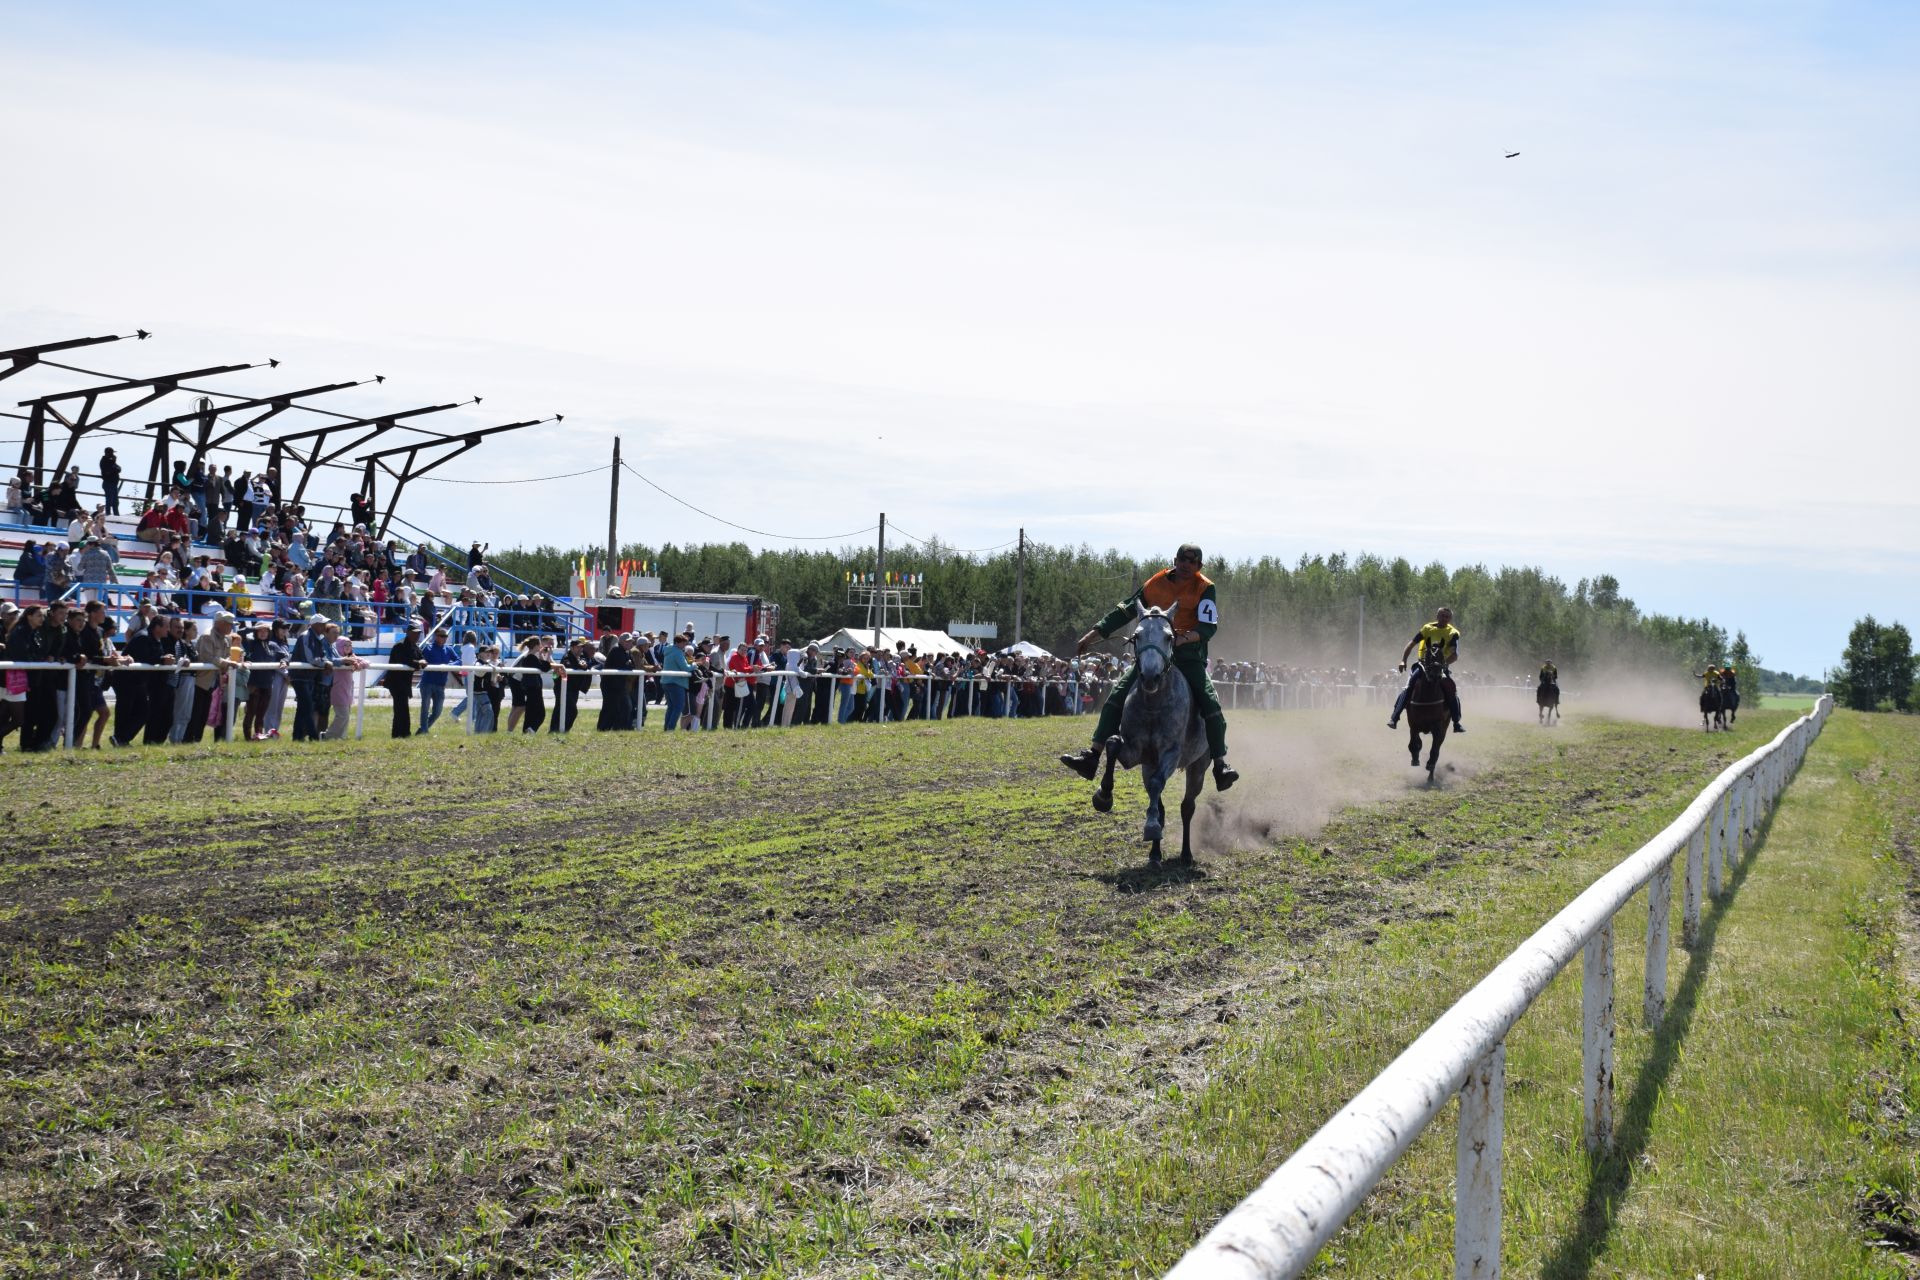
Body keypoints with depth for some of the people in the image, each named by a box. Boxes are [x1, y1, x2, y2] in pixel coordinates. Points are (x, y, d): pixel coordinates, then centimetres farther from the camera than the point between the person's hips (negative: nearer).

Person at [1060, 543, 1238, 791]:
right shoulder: (1156, 584, 7)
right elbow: (1125, 611, 13)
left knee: (1210, 703, -22)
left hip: (1189, 657, -3)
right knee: (1117, 696, -9)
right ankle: (1092, 757, -10)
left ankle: (1221, 766, -14)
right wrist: (1093, 636, 10)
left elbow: (1209, 627, -14)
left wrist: (1187, 636, -35)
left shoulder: (1205, 589, -3)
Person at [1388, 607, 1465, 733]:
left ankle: (1457, 723, -4)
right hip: (1423, 664, 0)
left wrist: (1444, 663, -31)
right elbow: (1411, 644, 3)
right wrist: (1403, 660, -9)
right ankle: (1394, 718, -18)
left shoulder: (1453, 633, -3)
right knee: (1408, 688, -18)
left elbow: (1455, 655, -15)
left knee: (1452, 691, -15)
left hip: (1441, 667, 0)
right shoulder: (1427, 628, 2)